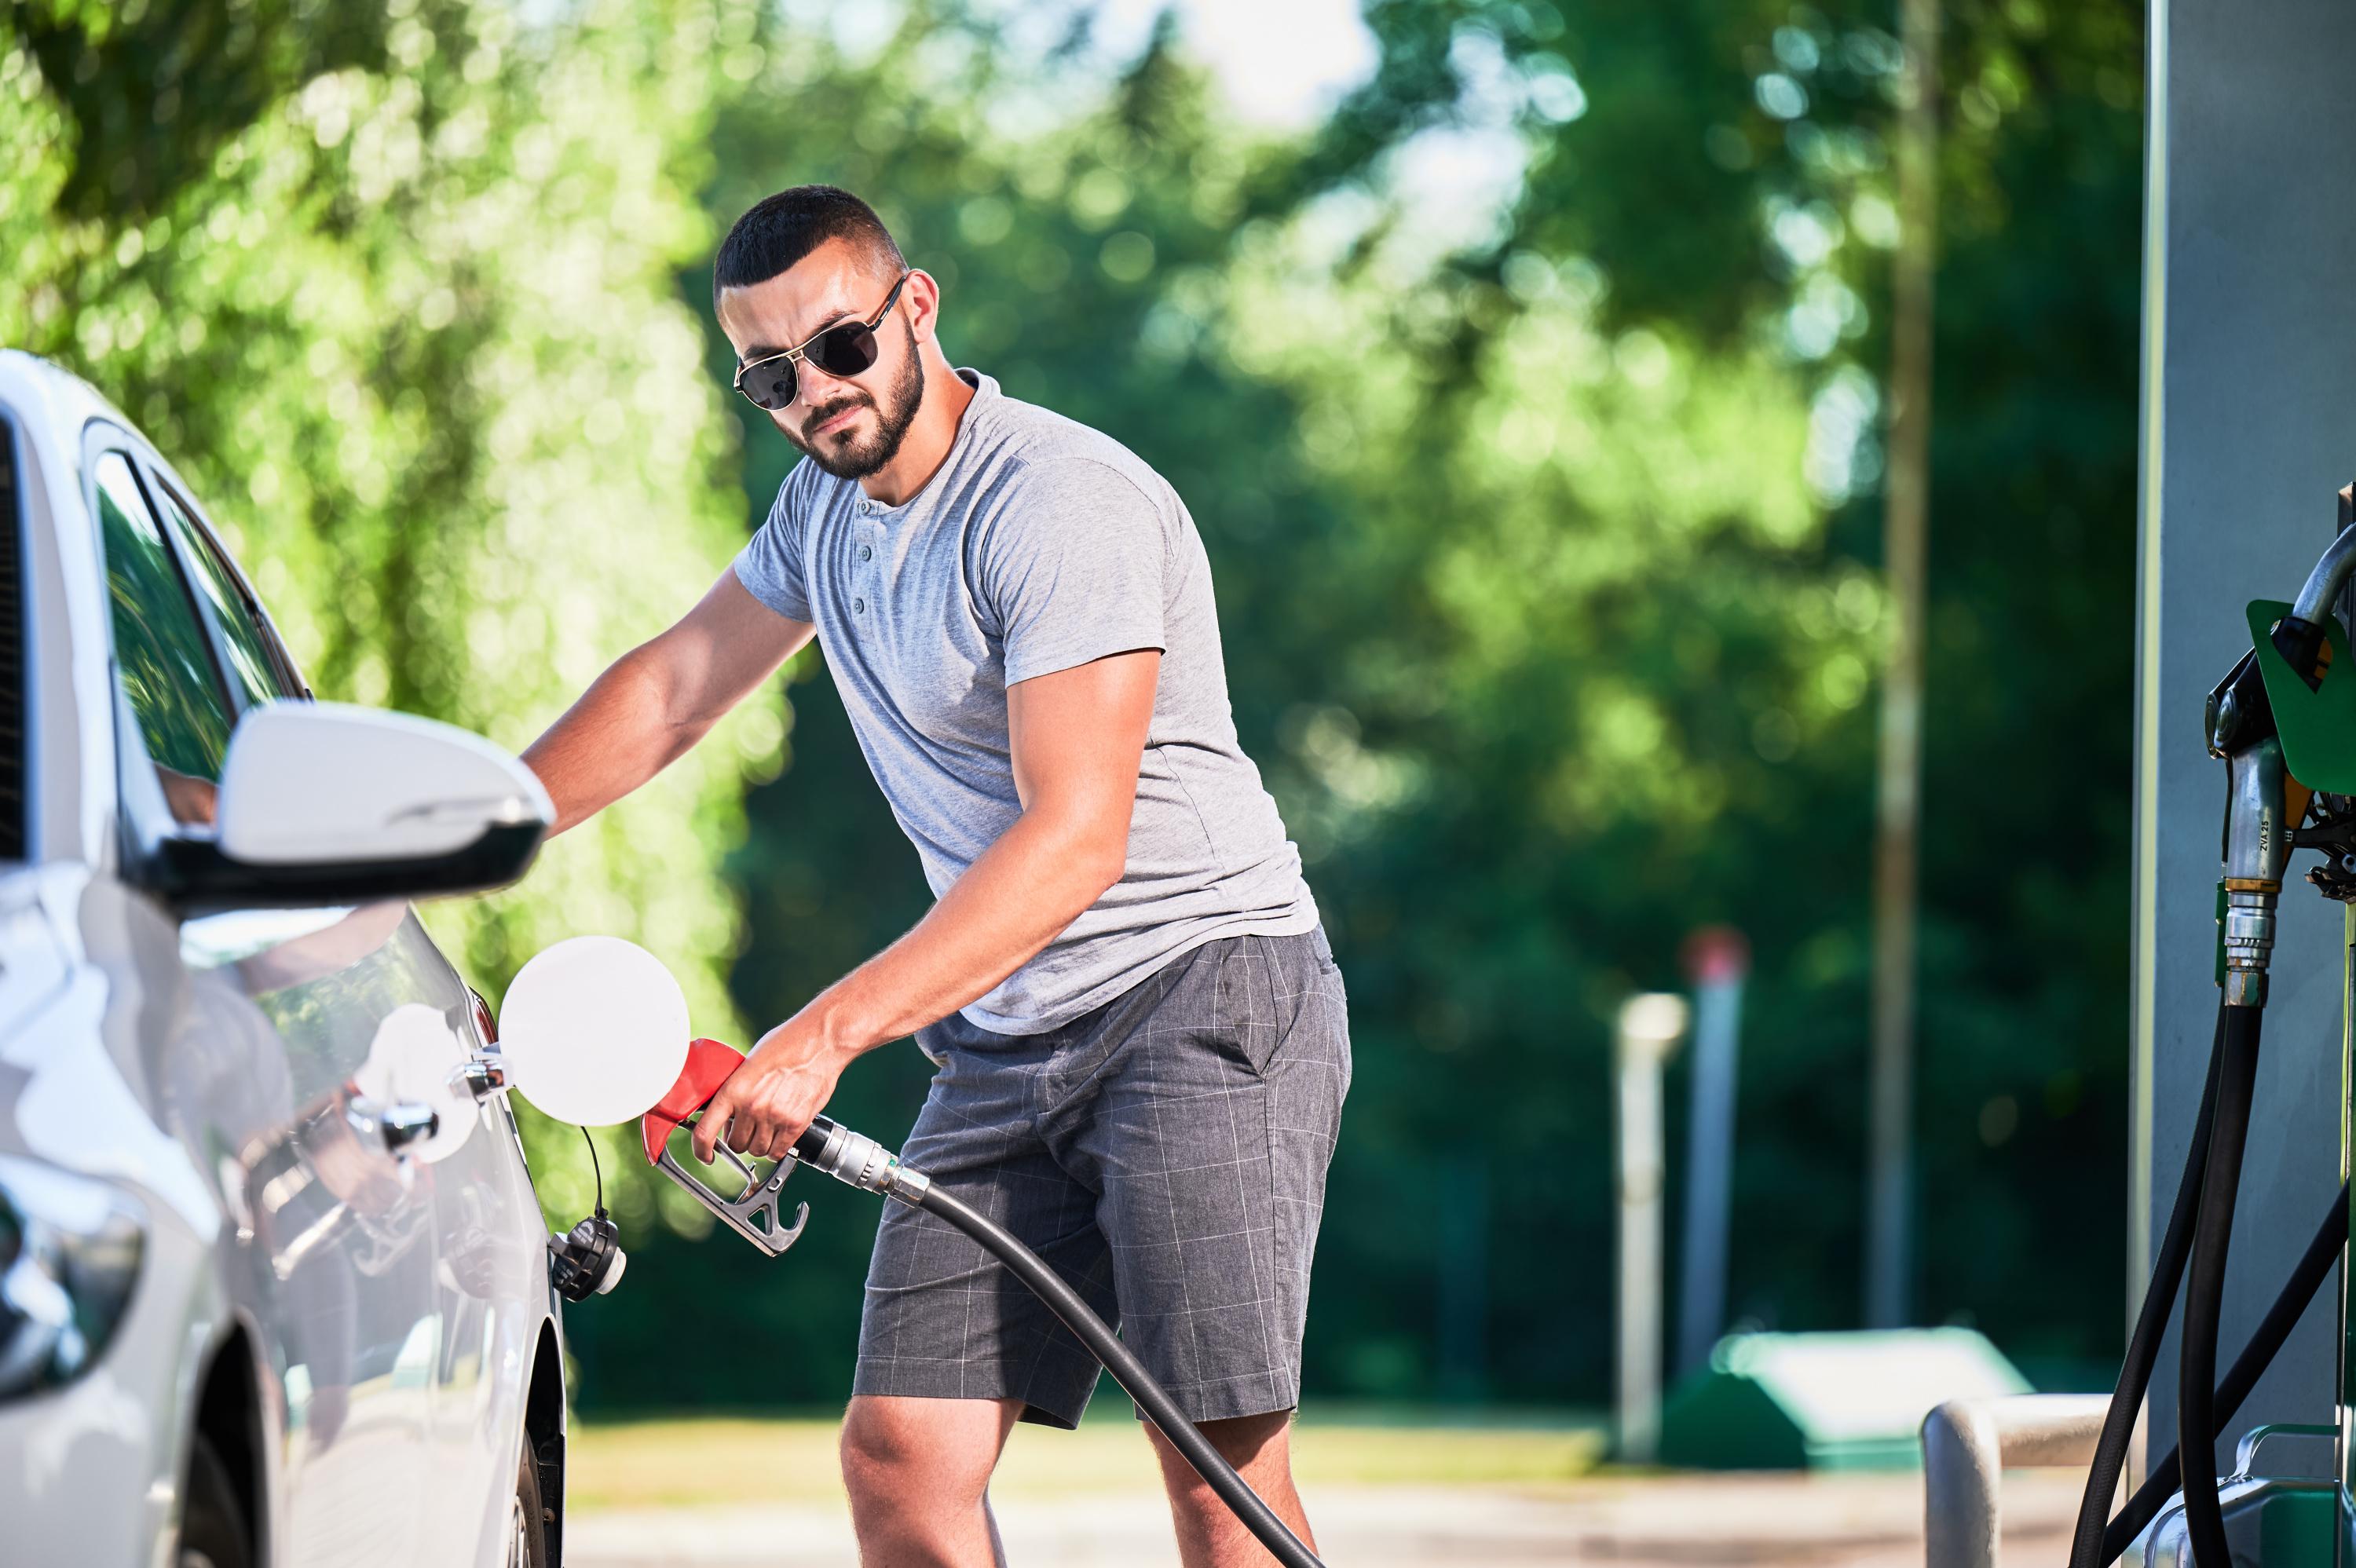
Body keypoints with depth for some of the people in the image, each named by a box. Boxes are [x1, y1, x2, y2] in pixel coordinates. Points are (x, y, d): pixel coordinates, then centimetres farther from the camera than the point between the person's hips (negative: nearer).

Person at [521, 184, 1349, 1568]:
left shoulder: (1060, 503, -17)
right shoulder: (828, 503, 11)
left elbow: (1075, 839, -25)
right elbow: (670, 693, 24)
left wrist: (826, 1036, -31)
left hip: (1203, 987, -8)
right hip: (1006, 1039, 8)